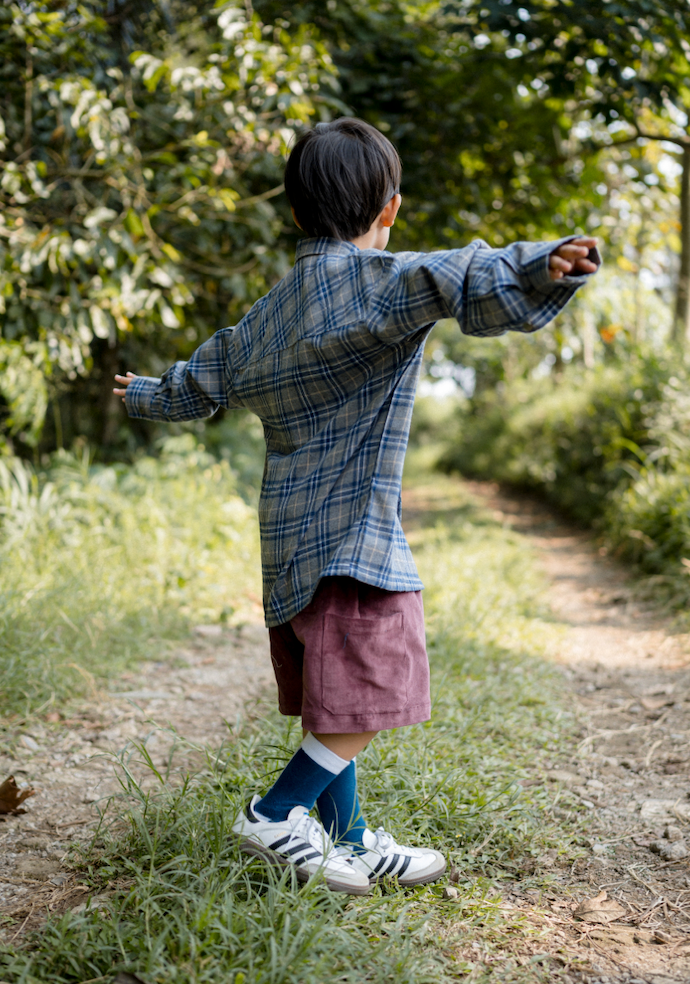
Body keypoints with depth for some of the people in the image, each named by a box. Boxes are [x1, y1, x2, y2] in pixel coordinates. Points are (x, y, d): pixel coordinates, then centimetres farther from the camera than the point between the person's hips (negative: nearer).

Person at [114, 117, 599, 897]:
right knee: (373, 693, -4)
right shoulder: (377, 279, -9)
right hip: (350, 531, -9)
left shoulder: (272, 308, 16)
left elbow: (201, 381, 28)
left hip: (293, 528, 9)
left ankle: (348, 838, 23)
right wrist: (539, 269, -49)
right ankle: (275, 815, 1)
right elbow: (452, 280, -31)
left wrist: (145, 397, 49)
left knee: (332, 699, 14)